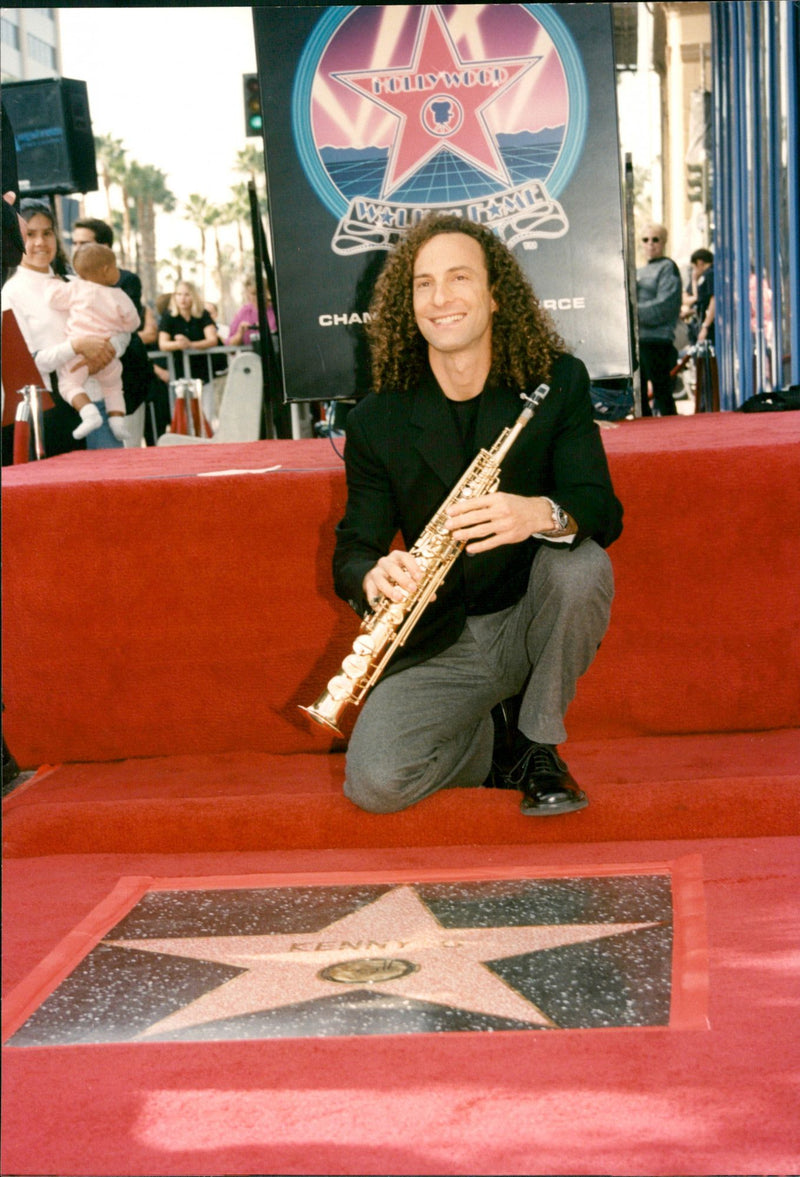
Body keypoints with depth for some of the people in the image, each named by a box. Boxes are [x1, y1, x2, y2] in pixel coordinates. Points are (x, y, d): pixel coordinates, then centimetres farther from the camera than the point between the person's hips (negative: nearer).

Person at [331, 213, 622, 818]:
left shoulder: (559, 383, -5)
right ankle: (496, 740, 11)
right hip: (439, 646, 0)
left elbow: (603, 510, -14)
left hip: (532, 622, 0)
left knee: (582, 565, -34)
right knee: (374, 784, -23)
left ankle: (538, 742, -7)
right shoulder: (377, 420, -3)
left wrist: (543, 514, -40)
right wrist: (375, 575, -30)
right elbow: (354, 547, -3)